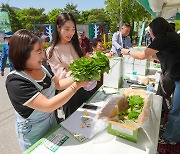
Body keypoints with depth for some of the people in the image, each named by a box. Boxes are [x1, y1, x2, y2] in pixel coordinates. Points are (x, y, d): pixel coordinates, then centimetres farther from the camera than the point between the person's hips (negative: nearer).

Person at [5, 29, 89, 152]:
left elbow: (58, 84, 3)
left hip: (52, 121, 6)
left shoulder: (42, 66, -12)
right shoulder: (15, 82, -31)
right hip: (34, 134, -6)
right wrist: (77, 85, -33)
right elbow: (48, 106, -36)